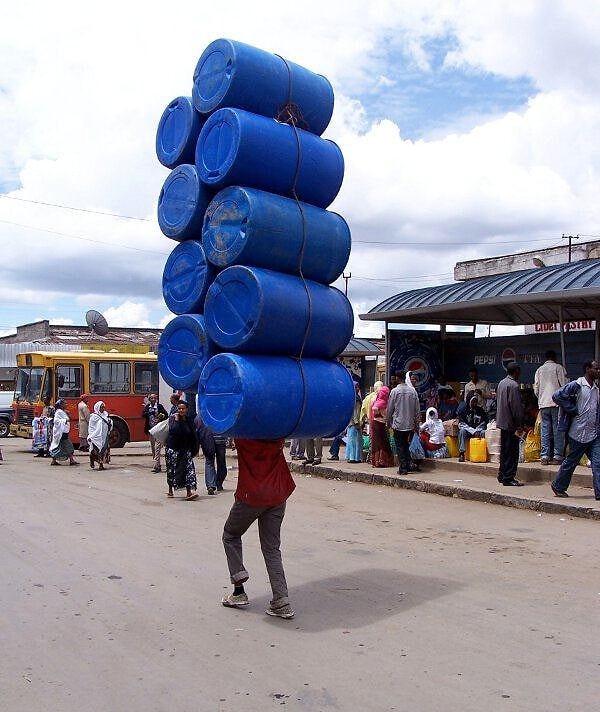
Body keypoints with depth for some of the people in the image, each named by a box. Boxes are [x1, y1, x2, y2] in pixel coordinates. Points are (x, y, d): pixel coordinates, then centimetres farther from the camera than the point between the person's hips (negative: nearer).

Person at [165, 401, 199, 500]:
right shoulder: (172, 418, -5)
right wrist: (176, 420, -21)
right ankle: (170, 490, 27)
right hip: (172, 448, -2)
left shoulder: (189, 421, 5)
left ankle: (191, 490, -18)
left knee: (189, 468, -12)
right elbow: (173, 430, -23)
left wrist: (194, 450, 9)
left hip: (185, 449, 2)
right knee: (171, 470, 7)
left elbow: (193, 436, 10)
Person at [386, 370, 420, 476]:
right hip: (410, 424, 3)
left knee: (400, 447, 3)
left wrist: (388, 422, 9)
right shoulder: (412, 391, -1)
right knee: (406, 446, 16)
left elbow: (390, 408, -4)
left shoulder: (394, 391, -10)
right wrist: (416, 424, 12)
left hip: (398, 424, -3)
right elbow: (417, 409, 3)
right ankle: (407, 466, 16)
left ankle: (403, 468, 1)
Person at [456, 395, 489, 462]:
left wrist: (477, 431, -14)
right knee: (462, 431, -34)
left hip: (478, 431, 2)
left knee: (484, 432, -29)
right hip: (467, 431, -2)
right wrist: (473, 431, -20)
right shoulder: (463, 409, -2)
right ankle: (461, 453, -35)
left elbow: (483, 424, 8)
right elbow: (461, 425, -9)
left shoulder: (480, 410, 6)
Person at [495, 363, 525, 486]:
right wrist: (519, 425, -13)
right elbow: (516, 407, -18)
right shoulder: (514, 385, -17)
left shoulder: (501, 383, 12)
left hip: (502, 422, 9)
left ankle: (502, 476, 23)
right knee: (512, 452, -4)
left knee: (504, 450, 17)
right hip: (511, 423, -9)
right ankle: (509, 478, -3)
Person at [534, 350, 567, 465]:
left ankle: (544, 456, 3)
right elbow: (564, 385, -4)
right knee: (558, 430, 0)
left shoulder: (539, 370, 12)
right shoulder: (559, 368, 0)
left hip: (543, 404, 4)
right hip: (556, 403, -4)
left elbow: (536, 390, 11)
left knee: (545, 429, 6)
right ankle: (557, 456, -3)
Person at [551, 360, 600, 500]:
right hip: (579, 433, -6)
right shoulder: (576, 385, -11)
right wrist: (573, 410, -15)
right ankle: (558, 486, 24)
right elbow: (557, 396, -18)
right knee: (571, 462, 7)